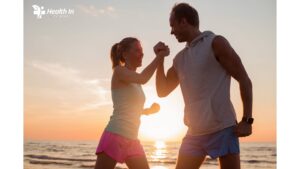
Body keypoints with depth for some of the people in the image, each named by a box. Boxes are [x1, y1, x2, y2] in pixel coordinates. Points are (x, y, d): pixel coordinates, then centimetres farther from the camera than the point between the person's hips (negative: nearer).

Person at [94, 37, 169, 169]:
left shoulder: (135, 80, 18)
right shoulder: (119, 71, -4)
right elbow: (142, 79, -25)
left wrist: (149, 110, 12)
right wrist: (160, 56, -15)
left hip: (132, 140, 8)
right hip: (114, 136, -8)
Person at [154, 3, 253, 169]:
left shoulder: (215, 43, -3)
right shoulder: (180, 59, 14)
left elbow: (244, 80, -6)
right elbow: (162, 91, 17)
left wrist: (247, 120, -13)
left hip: (222, 130, -6)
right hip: (194, 133, 6)